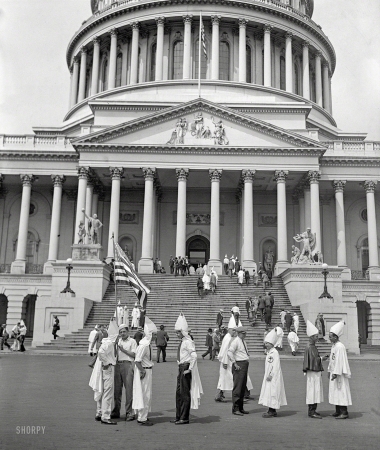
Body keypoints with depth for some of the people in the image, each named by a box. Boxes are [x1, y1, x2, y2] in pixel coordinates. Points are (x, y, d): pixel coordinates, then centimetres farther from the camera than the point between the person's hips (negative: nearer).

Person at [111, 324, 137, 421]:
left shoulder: (132, 341, 4)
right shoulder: (118, 341, 19)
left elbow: (134, 354, -4)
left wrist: (123, 350, -8)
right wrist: (115, 343, 1)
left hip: (127, 365, -5)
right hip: (117, 365, 5)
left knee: (129, 389, -5)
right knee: (117, 389, 8)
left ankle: (129, 413, -1)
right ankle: (116, 412, 17)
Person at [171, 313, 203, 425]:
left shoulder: (188, 342, -16)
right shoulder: (182, 342, 12)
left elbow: (194, 356, -25)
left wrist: (189, 369, -22)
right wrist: (181, 367, 17)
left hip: (186, 368, -10)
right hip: (181, 368, 10)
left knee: (185, 393, -1)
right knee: (178, 393, 14)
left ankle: (184, 418, 8)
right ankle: (179, 417, 24)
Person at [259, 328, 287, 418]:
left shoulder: (275, 352, -16)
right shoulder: (269, 352, 13)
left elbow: (276, 365, -20)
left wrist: (271, 375, -21)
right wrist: (268, 375, 13)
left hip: (273, 377, -10)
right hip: (269, 376, 10)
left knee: (272, 392, -7)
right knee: (269, 392, 11)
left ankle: (271, 411, -2)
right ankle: (272, 410, 18)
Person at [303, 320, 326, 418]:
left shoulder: (312, 346, 14)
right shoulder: (309, 347, -17)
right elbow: (313, 360, -21)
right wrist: (322, 358, -13)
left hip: (315, 371, 10)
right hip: (312, 372, -10)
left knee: (315, 391, 13)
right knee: (313, 390, -6)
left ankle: (312, 410, 20)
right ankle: (311, 412, 0)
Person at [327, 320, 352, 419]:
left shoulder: (340, 347, -19)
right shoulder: (333, 346, 11)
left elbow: (339, 361, -22)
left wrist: (336, 373, -23)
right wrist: (329, 370, 19)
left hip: (339, 373, -10)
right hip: (334, 372, 10)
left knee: (341, 391, -5)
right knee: (335, 391, 13)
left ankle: (344, 412, 1)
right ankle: (338, 411, 22)